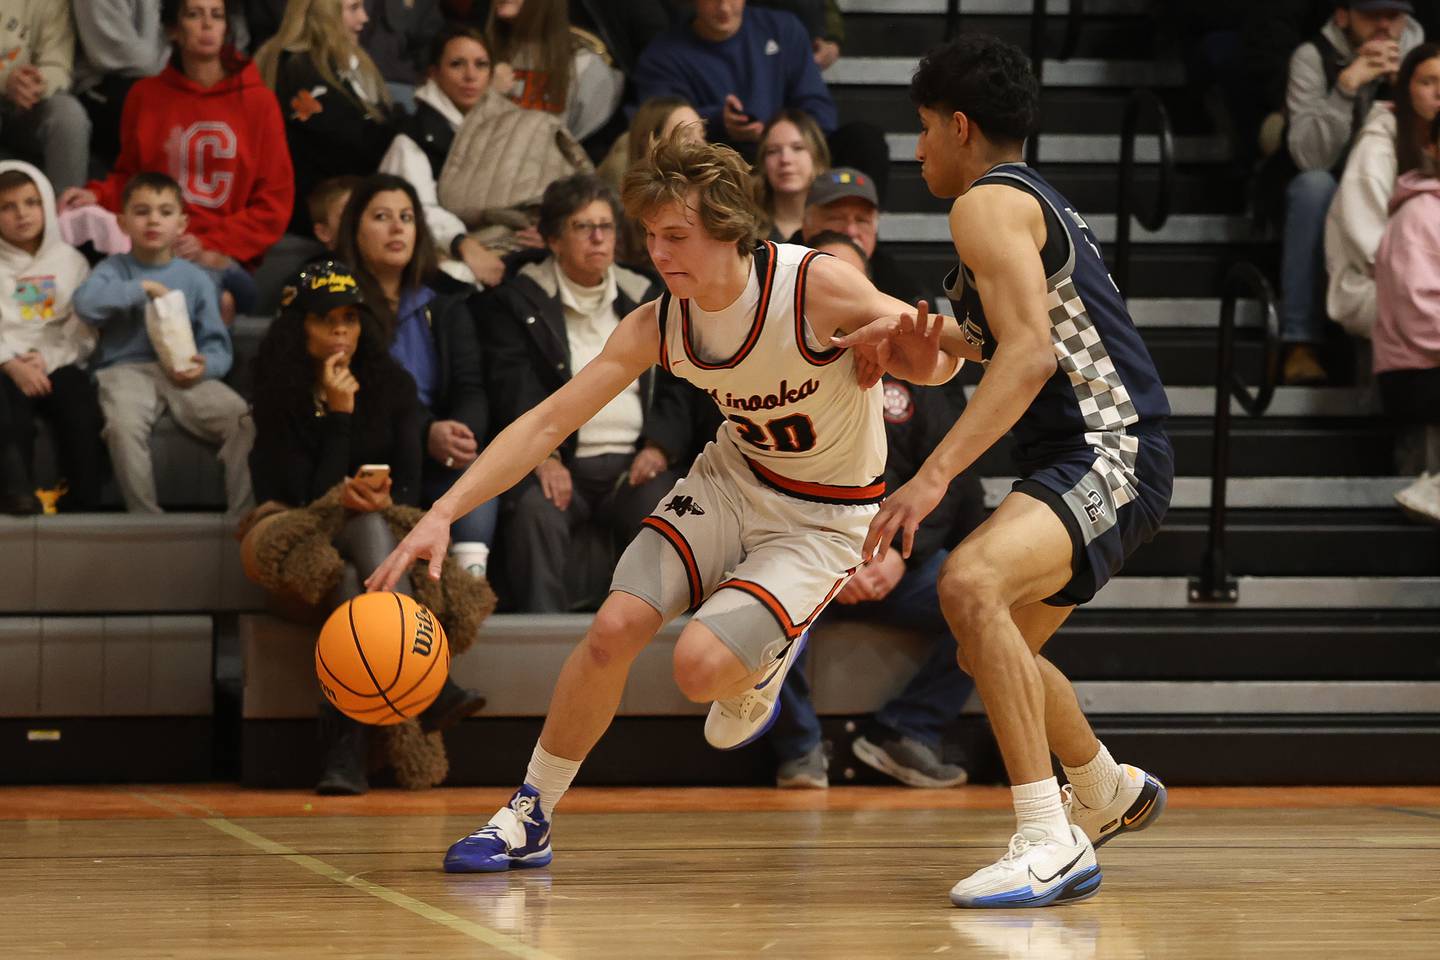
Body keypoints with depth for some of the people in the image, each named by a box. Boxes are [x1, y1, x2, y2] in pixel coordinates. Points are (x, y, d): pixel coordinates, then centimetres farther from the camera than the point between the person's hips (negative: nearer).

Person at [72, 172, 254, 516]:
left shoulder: (195, 278, 14)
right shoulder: (115, 269, 11)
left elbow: (218, 345, 10)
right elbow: (85, 303, -12)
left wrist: (206, 366, -14)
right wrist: (143, 288, -10)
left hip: (184, 373, 2)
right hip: (126, 369, -2)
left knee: (244, 419, -23)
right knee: (123, 425, -36)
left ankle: (244, 515, -15)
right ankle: (146, 518, -24)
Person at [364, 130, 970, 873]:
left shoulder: (816, 285, -27)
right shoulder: (657, 326, -13)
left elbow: (936, 358, -19)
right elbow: (546, 423, -13)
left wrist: (920, 356, -46)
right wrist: (443, 514, -23)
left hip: (825, 517, -4)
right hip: (733, 476, 4)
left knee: (701, 666, -23)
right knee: (614, 627, -12)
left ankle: (761, 667, 17)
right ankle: (528, 816, 5)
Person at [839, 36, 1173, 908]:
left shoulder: (988, 203, -10)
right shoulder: (1040, 203, 21)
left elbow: (1032, 353, -23)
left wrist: (934, 476, -29)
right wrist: (914, 334, 32)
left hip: (1109, 457, -11)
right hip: (1097, 455, 11)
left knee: (971, 583, -32)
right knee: (993, 647, 26)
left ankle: (1053, 844, -34)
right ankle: (1111, 794, 50)